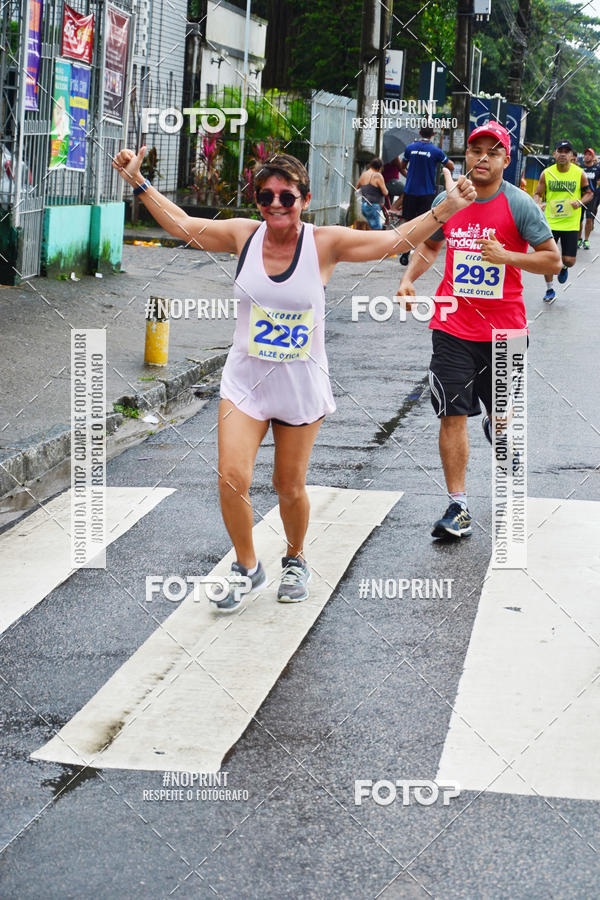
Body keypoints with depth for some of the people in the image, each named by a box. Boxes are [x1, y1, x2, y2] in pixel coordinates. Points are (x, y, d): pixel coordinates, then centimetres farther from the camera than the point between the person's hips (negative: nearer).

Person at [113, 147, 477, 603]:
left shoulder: (324, 243, -9)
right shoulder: (243, 235, -3)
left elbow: (395, 240, -8)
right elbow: (181, 223, 8)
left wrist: (446, 209, -18)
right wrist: (139, 183, 4)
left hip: (302, 386, -1)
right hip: (245, 379, 1)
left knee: (290, 487, 8)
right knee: (232, 478, -11)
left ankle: (296, 561, 37)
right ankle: (247, 567, 11)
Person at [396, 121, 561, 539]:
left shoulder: (520, 204, -7)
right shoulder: (447, 200, 3)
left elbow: (553, 260, -5)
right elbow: (430, 245, 21)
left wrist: (508, 256, -19)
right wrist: (410, 277, 4)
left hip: (503, 330, -1)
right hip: (453, 327, 2)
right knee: (453, 415, -4)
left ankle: (496, 431, 52)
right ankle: (458, 508, 1)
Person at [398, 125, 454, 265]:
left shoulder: (410, 148, 1)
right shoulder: (436, 151, -7)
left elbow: (402, 168, 13)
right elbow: (451, 167, 4)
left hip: (410, 191, 2)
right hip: (427, 193, -2)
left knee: (408, 223, 11)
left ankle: (405, 254, 8)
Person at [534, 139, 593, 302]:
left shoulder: (580, 174, -5)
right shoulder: (546, 174, -3)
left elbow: (589, 193, 6)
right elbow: (537, 194, 6)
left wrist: (580, 202, -14)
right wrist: (539, 204, -16)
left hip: (571, 225, -1)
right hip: (550, 223, 1)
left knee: (569, 260, -2)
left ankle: (564, 268, 37)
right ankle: (549, 290, 20)